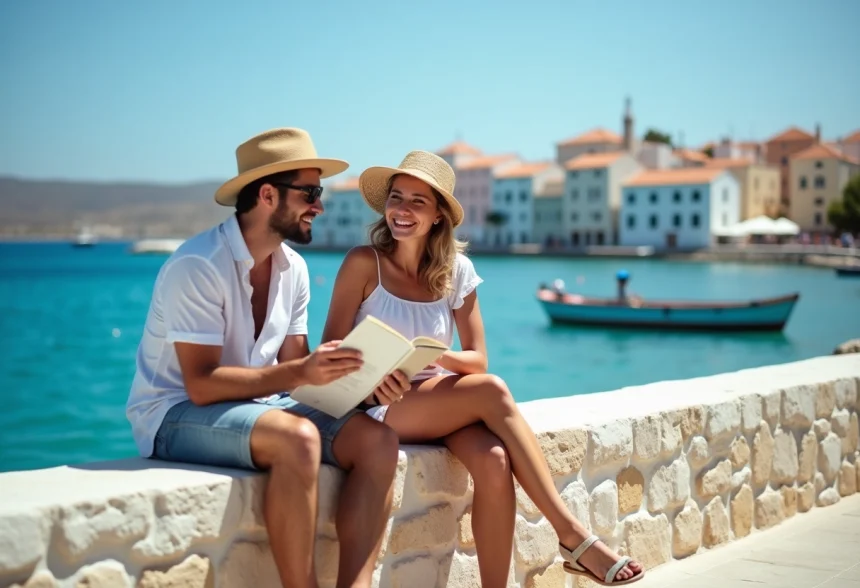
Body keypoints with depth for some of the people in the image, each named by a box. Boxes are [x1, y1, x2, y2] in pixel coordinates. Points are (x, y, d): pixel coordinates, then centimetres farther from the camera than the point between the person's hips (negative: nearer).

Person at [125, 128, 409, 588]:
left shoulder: (293, 268, 6)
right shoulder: (198, 266, -19)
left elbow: (294, 365, 6)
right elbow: (202, 384, -23)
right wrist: (301, 372, -30)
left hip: (254, 408, 8)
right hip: (175, 413, -8)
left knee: (376, 440, -14)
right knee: (298, 438, -35)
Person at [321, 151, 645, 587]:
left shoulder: (457, 270, 4)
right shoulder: (364, 263, -6)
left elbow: (477, 360, 4)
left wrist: (437, 357, -19)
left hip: (441, 405, 4)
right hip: (379, 409, -3)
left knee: (494, 461, -31)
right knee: (492, 391, -29)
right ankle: (572, 537, -26)